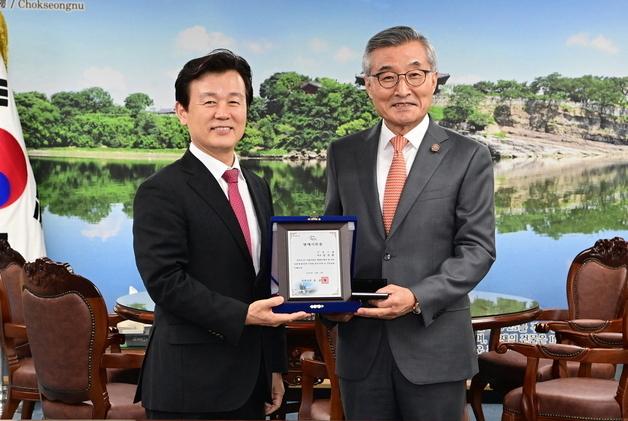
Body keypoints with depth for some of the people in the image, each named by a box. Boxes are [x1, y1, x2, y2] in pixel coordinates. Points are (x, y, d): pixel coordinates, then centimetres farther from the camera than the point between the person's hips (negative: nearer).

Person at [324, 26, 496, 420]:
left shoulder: (468, 157, -2)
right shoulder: (343, 154, 7)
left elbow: (478, 247, -6)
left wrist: (418, 298, -19)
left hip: (434, 346, -2)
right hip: (360, 344, 3)